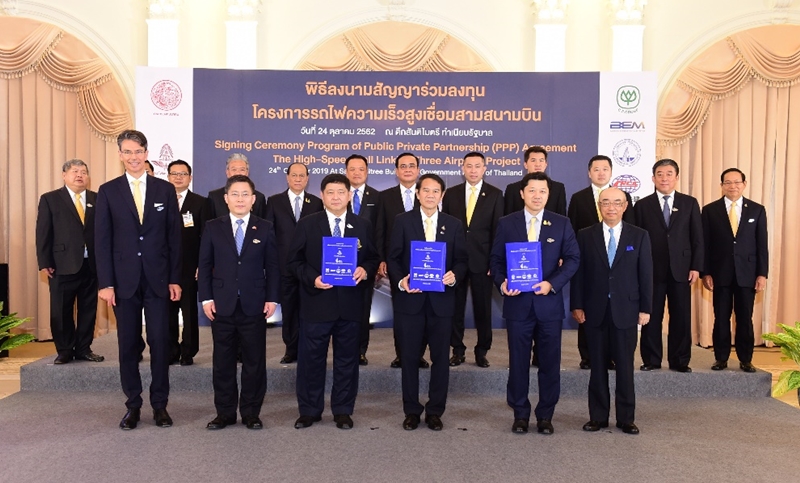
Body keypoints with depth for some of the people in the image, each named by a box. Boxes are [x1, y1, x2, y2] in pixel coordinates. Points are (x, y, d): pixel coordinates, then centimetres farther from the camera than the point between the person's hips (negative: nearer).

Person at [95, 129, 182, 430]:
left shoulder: (165, 189, 5)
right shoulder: (108, 191, 4)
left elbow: (174, 236, 4)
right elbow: (102, 239, 1)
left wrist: (175, 279, -1)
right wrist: (105, 282, -5)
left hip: (158, 279, 0)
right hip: (124, 279, 0)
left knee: (160, 342, 2)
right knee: (128, 344, 7)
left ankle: (160, 404, 14)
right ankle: (133, 405, 19)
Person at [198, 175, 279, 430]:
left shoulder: (265, 228, 4)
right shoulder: (213, 227, 5)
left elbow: (272, 266, 3)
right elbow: (204, 265, 5)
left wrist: (272, 298, -4)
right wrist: (206, 298, -3)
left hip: (254, 306, 0)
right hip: (222, 305, 1)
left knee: (255, 362, 5)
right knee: (223, 362, 8)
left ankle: (251, 413, 18)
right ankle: (225, 413, 21)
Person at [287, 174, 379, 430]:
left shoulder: (363, 226, 7)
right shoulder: (307, 225, 2)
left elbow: (373, 258, 9)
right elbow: (294, 260, 1)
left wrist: (365, 270, -13)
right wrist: (311, 278, -15)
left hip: (350, 303, 2)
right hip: (316, 302, -1)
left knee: (347, 359, 9)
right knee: (311, 358, 5)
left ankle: (343, 411, 23)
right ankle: (309, 410, 20)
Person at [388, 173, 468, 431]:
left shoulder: (454, 224, 8)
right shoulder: (403, 221, 3)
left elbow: (461, 260, 6)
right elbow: (393, 258, 1)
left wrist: (454, 275, -14)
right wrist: (400, 281, -16)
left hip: (441, 300, 1)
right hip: (410, 299, -1)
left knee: (440, 358, 7)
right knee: (409, 357, 7)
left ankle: (435, 411, 21)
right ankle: (411, 411, 21)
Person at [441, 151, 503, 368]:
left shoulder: (495, 194, 2)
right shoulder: (451, 193, 6)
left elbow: (498, 229, 0)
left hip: (482, 260, -1)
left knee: (483, 308, 7)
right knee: (455, 307, 7)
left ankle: (482, 351, 19)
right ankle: (458, 350, 19)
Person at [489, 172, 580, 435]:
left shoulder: (561, 223, 4)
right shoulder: (506, 223, 3)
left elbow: (573, 258, 0)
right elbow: (496, 259, 3)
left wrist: (552, 283, -14)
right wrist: (501, 283, -15)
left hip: (549, 302, 1)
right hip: (518, 302, 0)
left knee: (550, 362, 7)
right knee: (518, 361, 7)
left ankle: (545, 415, 21)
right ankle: (520, 414, 21)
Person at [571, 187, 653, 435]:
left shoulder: (639, 236, 4)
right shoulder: (585, 235, 3)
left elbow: (646, 274, 2)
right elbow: (578, 273, 2)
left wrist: (645, 308, -2)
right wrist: (577, 305, -3)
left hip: (626, 310, 0)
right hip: (594, 310, 0)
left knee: (625, 366, 6)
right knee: (598, 366, 8)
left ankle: (626, 418, 17)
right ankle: (598, 416, 17)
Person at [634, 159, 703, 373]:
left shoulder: (689, 203, 8)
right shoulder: (643, 205, 5)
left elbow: (697, 238, 6)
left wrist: (696, 267, -2)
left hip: (681, 269, 1)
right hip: (651, 270, -1)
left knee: (681, 317, 5)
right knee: (651, 317, 4)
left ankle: (679, 361, 16)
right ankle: (651, 360, 14)